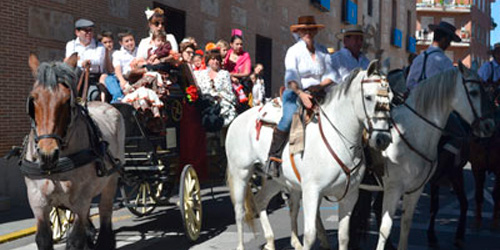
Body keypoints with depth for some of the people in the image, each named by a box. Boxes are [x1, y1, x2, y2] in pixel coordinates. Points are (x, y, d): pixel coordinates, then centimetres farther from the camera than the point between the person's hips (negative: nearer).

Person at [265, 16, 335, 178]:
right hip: (295, 93, -4)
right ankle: (273, 158, -26)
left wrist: (320, 86, -10)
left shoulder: (323, 51, 12)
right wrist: (301, 93, -31)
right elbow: (291, 76, -15)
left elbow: (330, 75, 10)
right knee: (289, 117, -33)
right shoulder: (293, 51, -1)